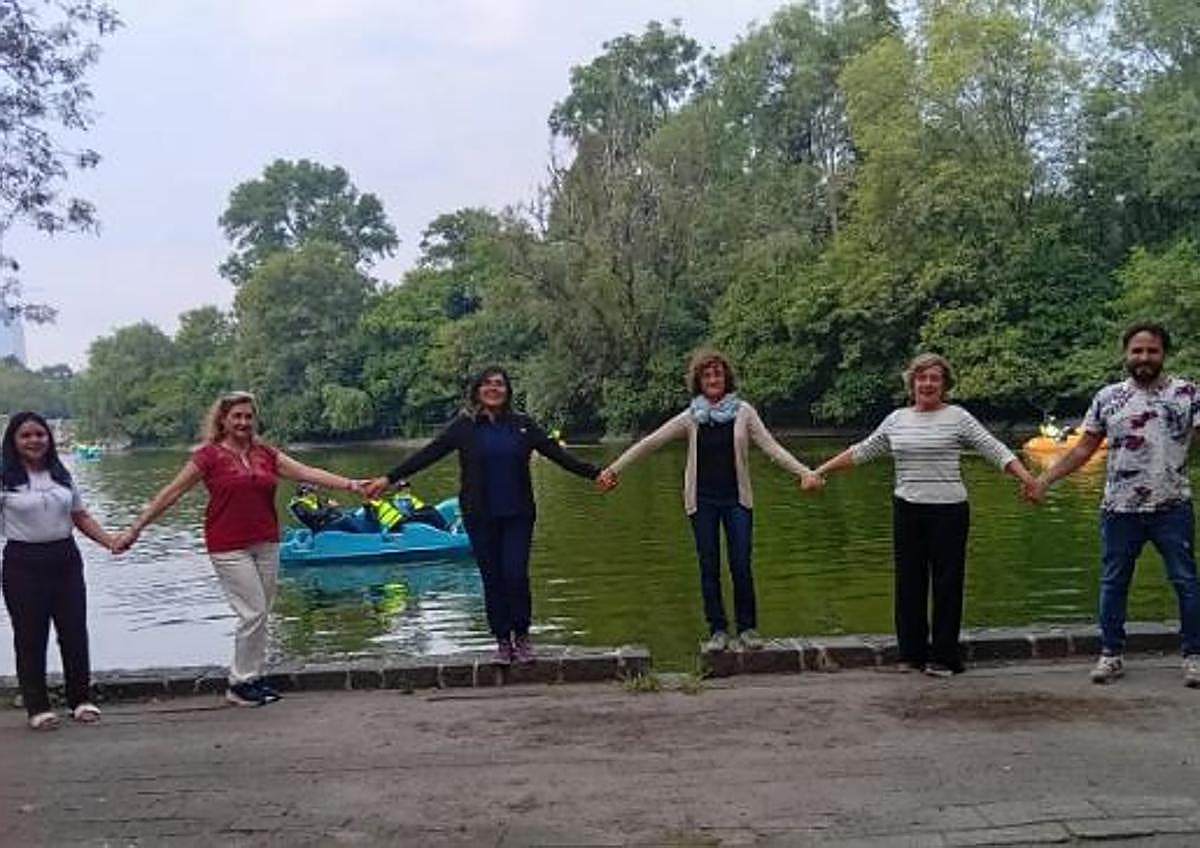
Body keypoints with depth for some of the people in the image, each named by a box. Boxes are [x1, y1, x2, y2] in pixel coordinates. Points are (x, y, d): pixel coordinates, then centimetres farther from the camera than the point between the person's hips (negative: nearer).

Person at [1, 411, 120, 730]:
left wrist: (111, 542, 2)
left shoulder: (62, 476, 10)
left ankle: (80, 699, 18)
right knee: (30, 637, 3)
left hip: (65, 560, 4)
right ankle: (38, 707, 14)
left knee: (75, 632, 6)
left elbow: (82, 517, 13)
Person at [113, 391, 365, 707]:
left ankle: (253, 677, 22)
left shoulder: (266, 453, 8)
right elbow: (170, 494, -2)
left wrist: (350, 484, -8)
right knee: (253, 612, -8)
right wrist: (135, 529, -3)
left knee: (261, 614, 9)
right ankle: (239, 684, 6)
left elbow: (308, 473, 3)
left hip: (266, 545, 5)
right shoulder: (209, 456, -4)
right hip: (229, 548, -5)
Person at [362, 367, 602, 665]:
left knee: (516, 575, -7)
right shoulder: (464, 426, 2)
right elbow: (427, 455, 0)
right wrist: (389, 478, -5)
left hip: (517, 515, 0)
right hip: (481, 517, 0)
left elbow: (557, 453, 7)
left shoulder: (522, 425, 5)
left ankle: (522, 637, 14)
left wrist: (593, 473, 2)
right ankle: (502, 642, 18)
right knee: (492, 579, 4)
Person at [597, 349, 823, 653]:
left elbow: (771, 446, -2)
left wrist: (804, 472, -13)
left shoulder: (743, 412, 1)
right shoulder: (690, 418, 2)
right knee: (709, 568, 4)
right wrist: (614, 469, 2)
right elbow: (650, 442, 3)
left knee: (741, 567, -3)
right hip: (702, 502, 1)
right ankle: (718, 630, 15)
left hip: (736, 499, -1)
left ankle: (747, 628, 13)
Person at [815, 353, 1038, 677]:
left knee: (947, 583, 2)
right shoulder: (897, 419, 9)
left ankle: (943, 657, 11)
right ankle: (912, 653, 20)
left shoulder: (958, 417, -2)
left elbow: (995, 450, -6)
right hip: (907, 510, 4)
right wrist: (820, 471, 16)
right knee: (909, 582, 8)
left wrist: (1027, 478, -20)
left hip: (948, 510, -4)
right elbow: (861, 452, 16)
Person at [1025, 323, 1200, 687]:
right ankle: (1111, 654, 22)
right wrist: (1044, 479, 2)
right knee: (1112, 583, 9)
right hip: (1120, 508, 2)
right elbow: (1083, 449, 8)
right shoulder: (1107, 397, 5)